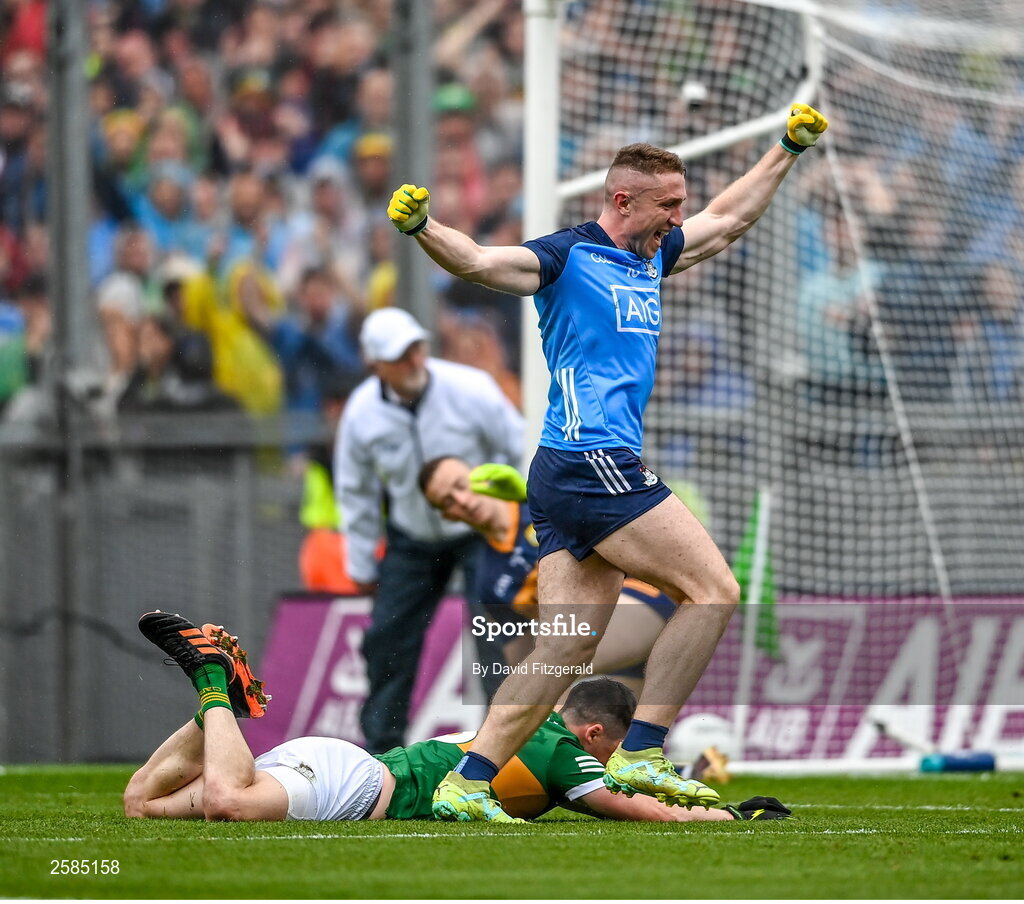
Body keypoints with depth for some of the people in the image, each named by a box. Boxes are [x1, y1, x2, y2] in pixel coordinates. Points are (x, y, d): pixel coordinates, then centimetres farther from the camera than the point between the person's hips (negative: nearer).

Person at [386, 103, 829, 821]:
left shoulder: (648, 260, 21)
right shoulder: (566, 257, -5)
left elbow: (729, 219, 36)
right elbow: (478, 261, -19)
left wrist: (789, 150, 39)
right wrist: (422, 229, -38)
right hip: (592, 462, -9)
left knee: (566, 651, 2)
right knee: (713, 590, -9)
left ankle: (467, 782, -3)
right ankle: (641, 754, -11)